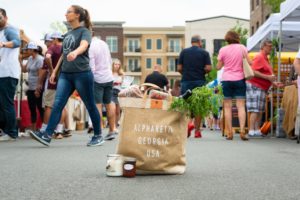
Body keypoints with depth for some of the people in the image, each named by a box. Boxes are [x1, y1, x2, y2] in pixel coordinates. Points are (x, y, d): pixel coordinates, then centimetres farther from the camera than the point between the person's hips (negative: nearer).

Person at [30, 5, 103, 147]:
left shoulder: (84, 31, -5)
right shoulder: (67, 34, 17)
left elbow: (83, 46, -27)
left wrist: (75, 53, -48)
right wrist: (55, 71, 18)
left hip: (82, 74, -6)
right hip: (65, 74, 7)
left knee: (90, 106, 3)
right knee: (57, 104, -7)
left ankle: (98, 136, 15)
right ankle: (47, 135, -15)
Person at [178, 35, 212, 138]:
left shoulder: (184, 52, 4)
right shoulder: (204, 53, 0)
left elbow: (179, 68, 2)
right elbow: (208, 68, -7)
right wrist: (201, 72, 12)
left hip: (186, 81, 1)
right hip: (200, 81, -1)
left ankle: (188, 123, -19)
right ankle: (197, 130, 6)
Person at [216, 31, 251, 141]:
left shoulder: (223, 50, -2)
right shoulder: (242, 47, 0)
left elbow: (218, 67, 1)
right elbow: (249, 62, -1)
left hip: (226, 80, 0)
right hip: (239, 79, 1)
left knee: (228, 107, 4)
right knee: (241, 106, 2)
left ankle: (229, 133, 2)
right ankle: (242, 131, -9)